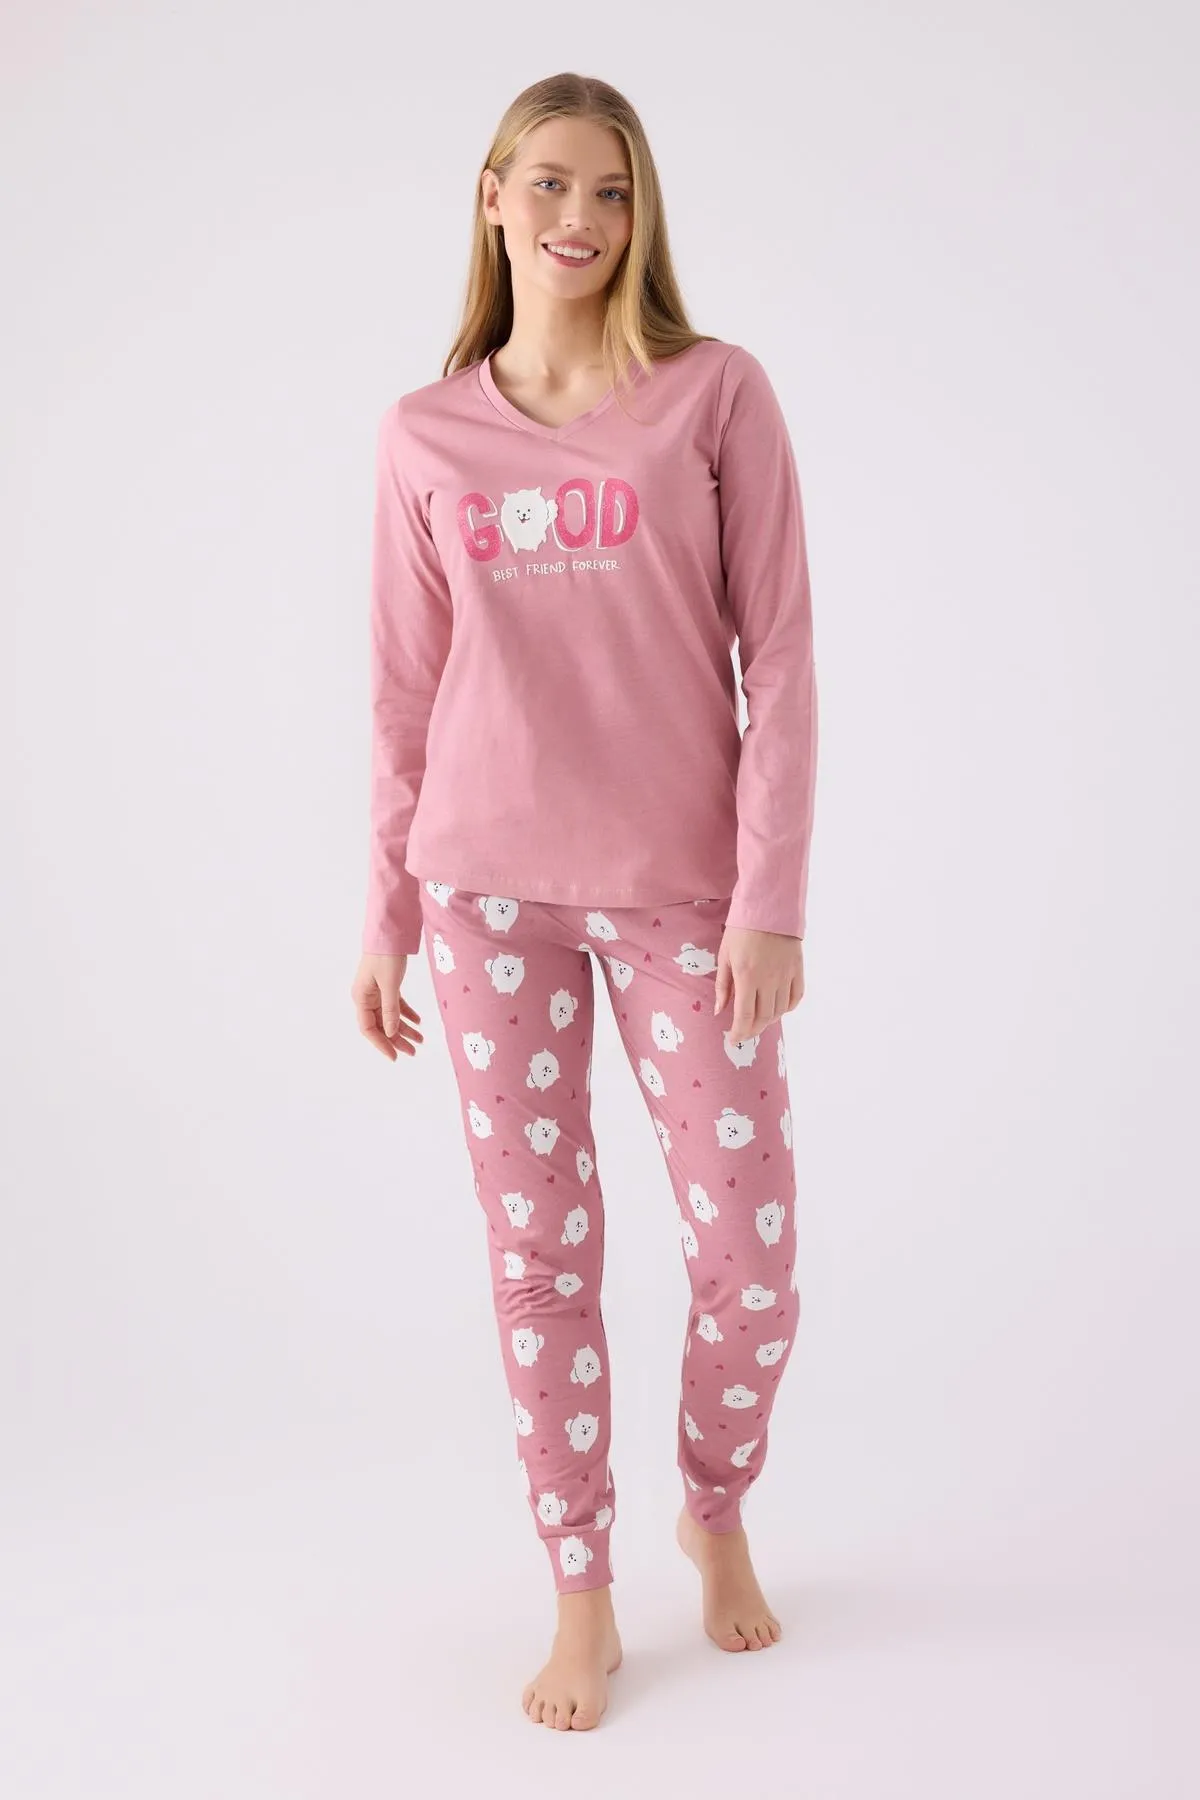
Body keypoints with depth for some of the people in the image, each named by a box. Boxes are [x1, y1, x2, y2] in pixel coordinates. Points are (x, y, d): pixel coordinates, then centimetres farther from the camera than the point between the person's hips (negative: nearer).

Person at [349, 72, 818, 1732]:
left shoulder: (717, 395, 0)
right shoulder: (425, 434, 6)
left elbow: (779, 658, -4)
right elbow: (406, 691, 8)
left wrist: (771, 902, -10)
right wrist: (387, 914, 7)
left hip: (681, 888, -1)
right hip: (491, 885, 2)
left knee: (751, 1253, 3)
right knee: (539, 1251, 7)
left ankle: (716, 1510, 34)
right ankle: (582, 1603, 24)